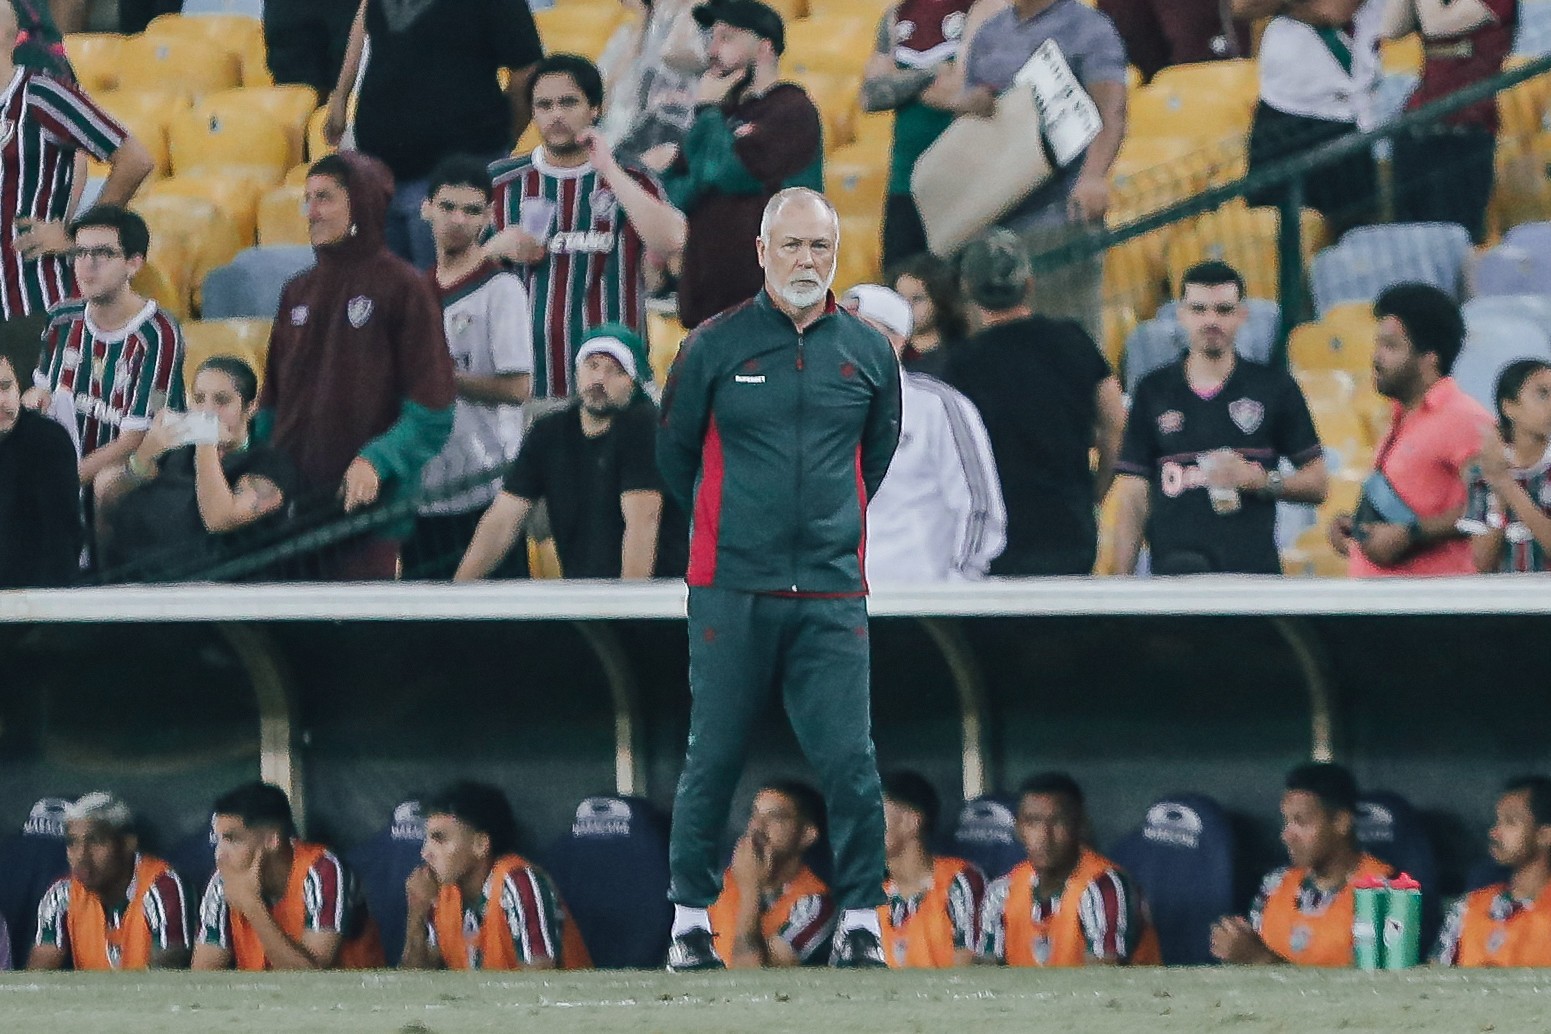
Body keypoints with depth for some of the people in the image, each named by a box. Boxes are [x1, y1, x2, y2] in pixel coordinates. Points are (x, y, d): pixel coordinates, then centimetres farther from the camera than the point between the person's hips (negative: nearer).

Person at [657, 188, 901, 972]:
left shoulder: (868, 353, 8)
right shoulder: (714, 348, 1)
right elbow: (674, 453, 13)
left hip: (832, 594, 1)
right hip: (730, 591, -1)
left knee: (850, 761, -6)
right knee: (712, 759, 1)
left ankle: (860, 925, 0)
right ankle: (690, 921, 9)